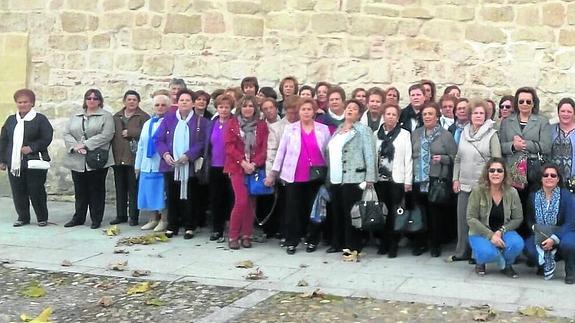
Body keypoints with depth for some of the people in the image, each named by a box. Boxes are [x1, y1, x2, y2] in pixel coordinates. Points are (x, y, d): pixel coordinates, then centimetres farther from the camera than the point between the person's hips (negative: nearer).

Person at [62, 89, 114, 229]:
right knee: (80, 191, 9)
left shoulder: (106, 116, 2)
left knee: (96, 190, 2)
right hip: (77, 160, 4)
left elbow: (106, 135, -11)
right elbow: (66, 134, 8)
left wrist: (86, 144, -15)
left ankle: (96, 219, 10)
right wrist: (75, 146, -11)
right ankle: (78, 217, 19)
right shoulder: (75, 117, 17)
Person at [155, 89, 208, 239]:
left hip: (191, 166, -2)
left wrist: (188, 156, -18)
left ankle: (189, 227, 13)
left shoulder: (201, 122, 2)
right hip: (170, 165, 2)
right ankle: (172, 226, 17)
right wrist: (165, 154, -13)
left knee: (189, 197, 4)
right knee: (172, 197, 7)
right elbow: (159, 139, 5)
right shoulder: (168, 119, 9)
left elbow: (202, 143, -6)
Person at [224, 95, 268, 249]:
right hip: (237, 167, -3)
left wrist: (254, 163, -12)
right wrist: (243, 162, -14)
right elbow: (229, 146, -3)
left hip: (255, 168, 3)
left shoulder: (262, 125, 8)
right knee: (242, 201, -14)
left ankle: (246, 235, 13)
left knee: (251, 202, 3)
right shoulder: (232, 124, 4)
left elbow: (264, 147, 2)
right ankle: (233, 235, -1)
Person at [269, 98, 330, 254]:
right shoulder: (290, 128, 4)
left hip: (316, 176, 1)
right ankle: (291, 242, 9)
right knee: (293, 209, 1)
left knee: (314, 209, 7)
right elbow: (281, 151, 5)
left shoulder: (323, 129, 5)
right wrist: (273, 173, 2)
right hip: (294, 176, 0)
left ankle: (313, 241, 19)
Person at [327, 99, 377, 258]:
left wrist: (370, 178, -14)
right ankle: (338, 243, 24)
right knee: (336, 213, 12)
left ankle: (352, 247, 3)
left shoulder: (363, 130, -2)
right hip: (335, 179, 6)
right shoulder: (337, 130, 17)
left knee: (351, 214, -4)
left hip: (352, 179, -6)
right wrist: (329, 175, 15)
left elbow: (370, 154, -8)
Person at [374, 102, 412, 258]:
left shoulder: (404, 134, 2)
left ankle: (393, 245, 6)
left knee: (394, 213, -1)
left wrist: (408, 181, -6)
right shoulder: (376, 134, 9)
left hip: (397, 180, -2)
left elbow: (408, 158, -1)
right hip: (380, 179, 2)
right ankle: (383, 243, 15)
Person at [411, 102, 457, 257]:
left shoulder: (446, 135, 2)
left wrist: (442, 158, -16)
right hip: (418, 180, 3)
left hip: (437, 181, -3)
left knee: (436, 214, 1)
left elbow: (454, 157, 2)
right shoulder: (415, 134, 12)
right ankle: (420, 243, 19)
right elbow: (409, 155, 14)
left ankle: (436, 245, 14)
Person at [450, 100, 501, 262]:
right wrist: (456, 178, 9)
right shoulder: (464, 133, 12)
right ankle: (462, 252, 16)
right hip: (464, 184, 5)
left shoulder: (491, 134, -3)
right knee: (462, 218, 6)